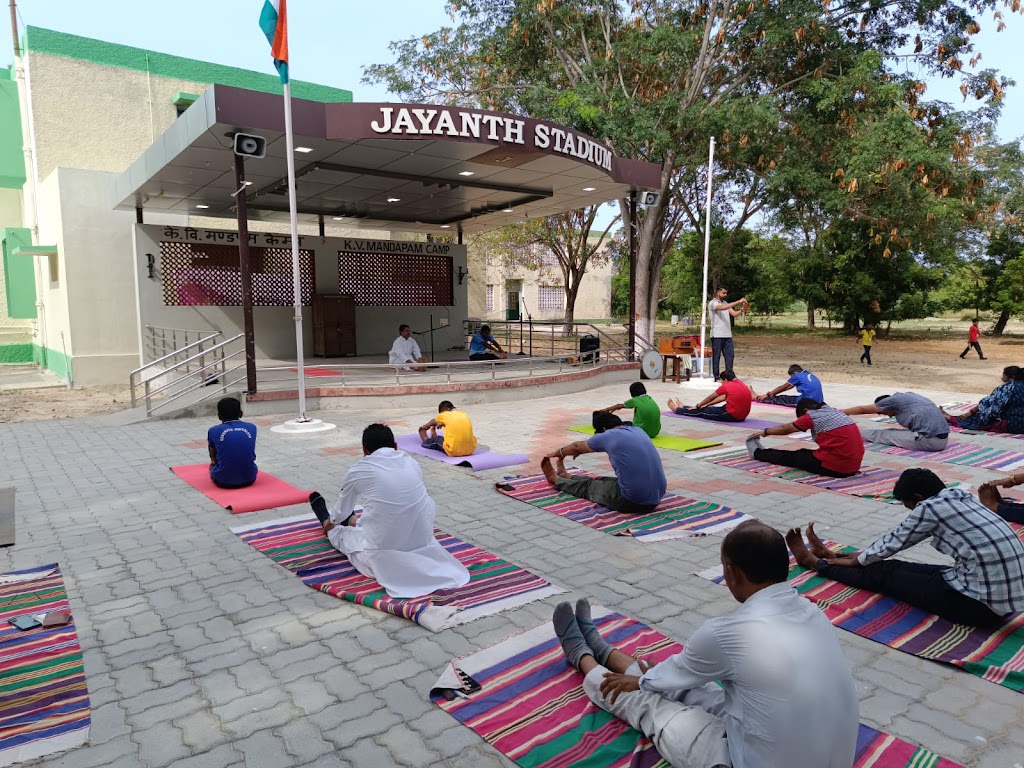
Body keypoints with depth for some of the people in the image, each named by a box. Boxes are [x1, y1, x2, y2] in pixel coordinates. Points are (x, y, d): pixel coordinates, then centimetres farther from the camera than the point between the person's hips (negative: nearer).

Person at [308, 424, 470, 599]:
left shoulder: (359, 470, -2)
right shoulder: (411, 462, 8)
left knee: (340, 533, 27)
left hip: (384, 558, -3)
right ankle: (352, 520, 59)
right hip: (423, 547, 3)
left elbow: (342, 509, 18)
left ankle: (324, 518, 57)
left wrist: (330, 523, 42)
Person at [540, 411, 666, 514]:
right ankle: (565, 476, 55)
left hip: (632, 502, -7)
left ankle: (556, 479, 48)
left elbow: (578, 447, 17)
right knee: (601, 481, 30)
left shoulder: (607, 436, -6)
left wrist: (559, 453, 37)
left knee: (588, 486, 22)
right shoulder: (638, 430, 13)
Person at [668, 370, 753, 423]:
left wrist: (698, 406, 20)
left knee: (702, 411, 12)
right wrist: (705, 405, 25)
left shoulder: (726, 386, -10)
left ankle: (677, 409, 31)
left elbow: (711, 397, 4)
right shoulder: (742, 385, 15)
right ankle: (684, 408, 45)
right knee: (709, 408, 26)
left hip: (730, 416, -8)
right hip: (742, 416, 8)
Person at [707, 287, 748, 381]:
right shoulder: (712, 303, -6)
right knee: (716, 356, -1)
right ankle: (716, 377, 5)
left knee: (729, 356, 5)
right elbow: (722, 307, -26)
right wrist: (738, 302, -28)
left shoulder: (725, 303, 19)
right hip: (717, 335, -7)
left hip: (727, 335, 7)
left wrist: (742, 309, -12)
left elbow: (734, 313, 9)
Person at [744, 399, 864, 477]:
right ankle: (763, 452, 40)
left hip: (833, 468, -7)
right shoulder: (835, 411, 14)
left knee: (792, 457, 16)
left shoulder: (812, 416, -5)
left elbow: (785, 429, 10)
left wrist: (764, 432, 26)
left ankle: (757, 452, 33)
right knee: (803, 453, 25)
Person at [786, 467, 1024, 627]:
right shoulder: (960, 499, 11)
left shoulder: (930, 507, -14)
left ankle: (813, 561, 26)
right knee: (898, 566, 19)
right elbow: (898, 537, 22)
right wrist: (864, 555, 30)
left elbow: (893, 543, 2)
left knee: (883, 575, 9)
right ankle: (830, 556, 37)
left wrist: (855, 560, 18)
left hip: (981, 605, -8)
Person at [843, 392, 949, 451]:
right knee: (891, 432, 20)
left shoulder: (894, 399, 1)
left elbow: (863, 410, 11)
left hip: (928, 440, -8)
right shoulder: (908, 395, 23)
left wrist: (840, 412, 24)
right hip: (943, 438, 8)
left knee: (883, 434, 8)